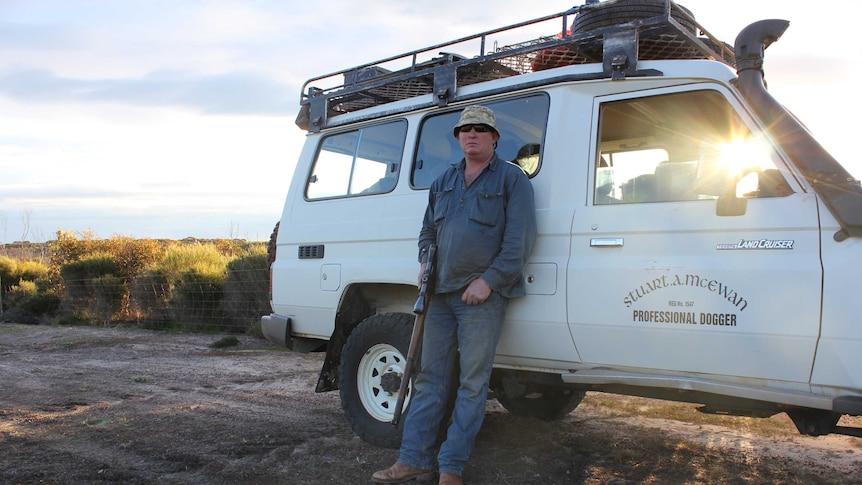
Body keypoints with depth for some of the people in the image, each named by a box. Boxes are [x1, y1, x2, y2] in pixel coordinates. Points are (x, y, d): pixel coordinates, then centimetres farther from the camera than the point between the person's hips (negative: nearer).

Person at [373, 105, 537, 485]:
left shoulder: (512, 179, 0)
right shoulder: (444, 182, 18)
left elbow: (520, 239, -8)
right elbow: (428, 230, 25)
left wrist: (488, 281, -15)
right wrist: (426, 261, 5)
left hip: (482, 296, -5)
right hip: (441, 293, 6)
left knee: (472, 383, -1)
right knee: (430, 378, 8)